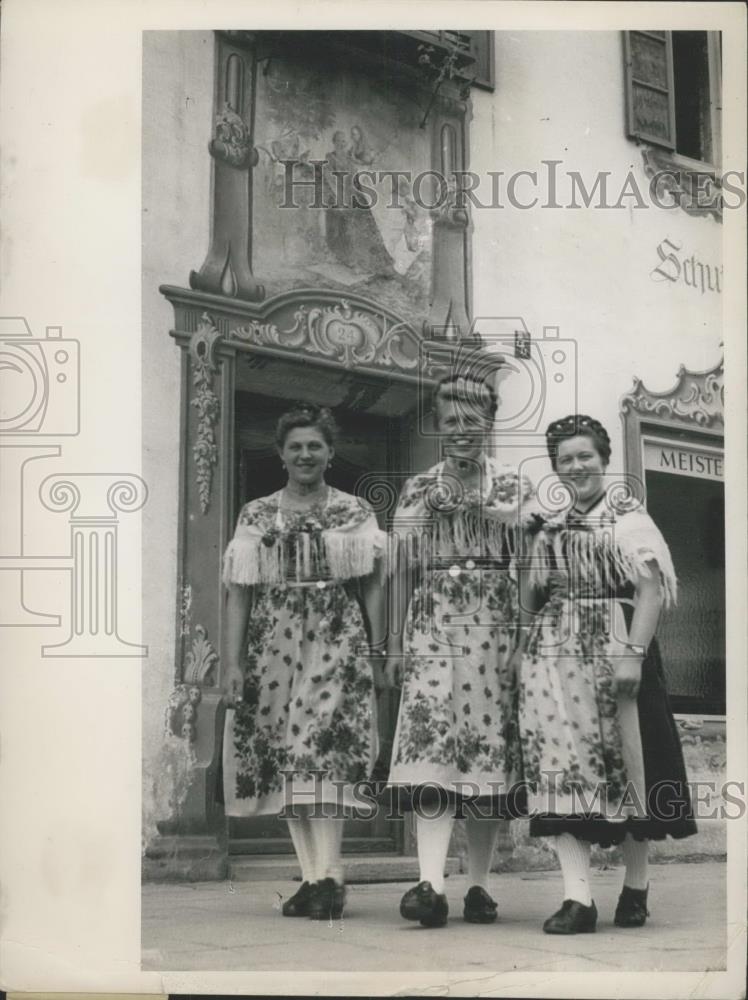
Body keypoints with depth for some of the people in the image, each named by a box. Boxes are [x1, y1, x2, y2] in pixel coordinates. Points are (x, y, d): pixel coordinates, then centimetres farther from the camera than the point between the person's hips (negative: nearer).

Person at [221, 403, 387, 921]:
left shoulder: (355, 513, 8)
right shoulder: (256, 515, 11)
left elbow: (372, 587, 6)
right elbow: (239, 592, 9)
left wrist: (377, 651, -2)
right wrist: (234, 660, 3)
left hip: (337, 640, -3)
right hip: (274, 641, 3)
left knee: (325, 744, -16)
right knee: (284, 756, 0)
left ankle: (329, 875, -18)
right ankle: (313, 874, 5)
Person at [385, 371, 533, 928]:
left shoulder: (514, 488, 8)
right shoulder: (416, 491, 12)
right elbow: (405, 570, 13)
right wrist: (396, 642, 8)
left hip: (496, 627, 0)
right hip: (432, 626, 0)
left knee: (492, 748, -1)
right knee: (429, 742, -14)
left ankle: (480, 884, 9)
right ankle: (432, 885, -21)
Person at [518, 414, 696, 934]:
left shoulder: (628, 516, 0)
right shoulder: (550, 528, 17)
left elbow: (652, 590, -10)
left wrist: (633, 654, -18)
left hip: (615, 651, -4)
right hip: (555, 656, 5)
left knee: (626, 762, 0)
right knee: (561, 765, -6)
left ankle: (636, 887, 15)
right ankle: (578, 896, -8)